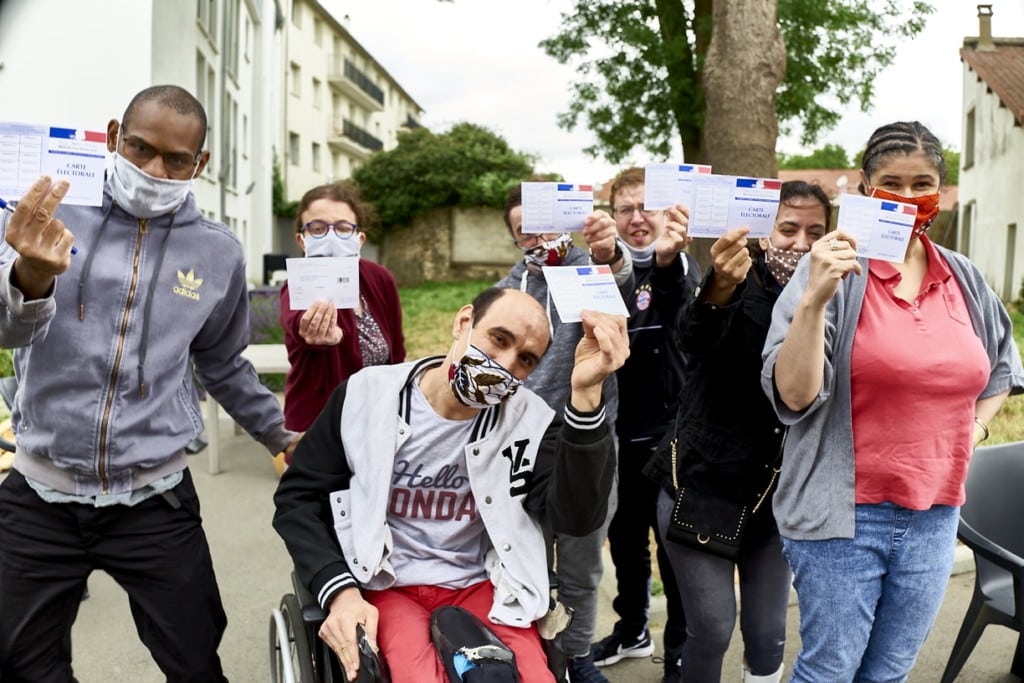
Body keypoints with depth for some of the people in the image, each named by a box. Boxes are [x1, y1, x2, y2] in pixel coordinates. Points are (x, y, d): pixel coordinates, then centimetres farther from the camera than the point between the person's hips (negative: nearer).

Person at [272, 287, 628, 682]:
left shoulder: (530, 421, -6)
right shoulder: (368, 395, -6)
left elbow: (578, 517, -21)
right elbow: (299, 497, -1)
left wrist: (585, 393, -31)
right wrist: (341, 591, -16)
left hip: (480, 587, 2)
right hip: (387, 587, -1)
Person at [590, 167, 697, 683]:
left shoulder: (680, 266, -9)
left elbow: (684, 295, -34)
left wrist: (667, 258, -57)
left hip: (669, 430, -4)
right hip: (617, 432, 5)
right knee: (624, 538, 18)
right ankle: (631, 630, 37)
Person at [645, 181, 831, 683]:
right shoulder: (740, 286, -12)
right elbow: (692, 339, -34)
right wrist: (719, 289, -54)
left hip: (777, 497, 4)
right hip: (702, 487, -4)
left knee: (768, 633, 11)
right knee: (712, 629, 1)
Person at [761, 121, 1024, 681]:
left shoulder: (964, 279, 6)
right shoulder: (834, 270, -10)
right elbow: (793, 395, -19)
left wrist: (973, 430, 10)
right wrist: (814, 300, -30)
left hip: (935, 515, 5)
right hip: (844, 512, -5)